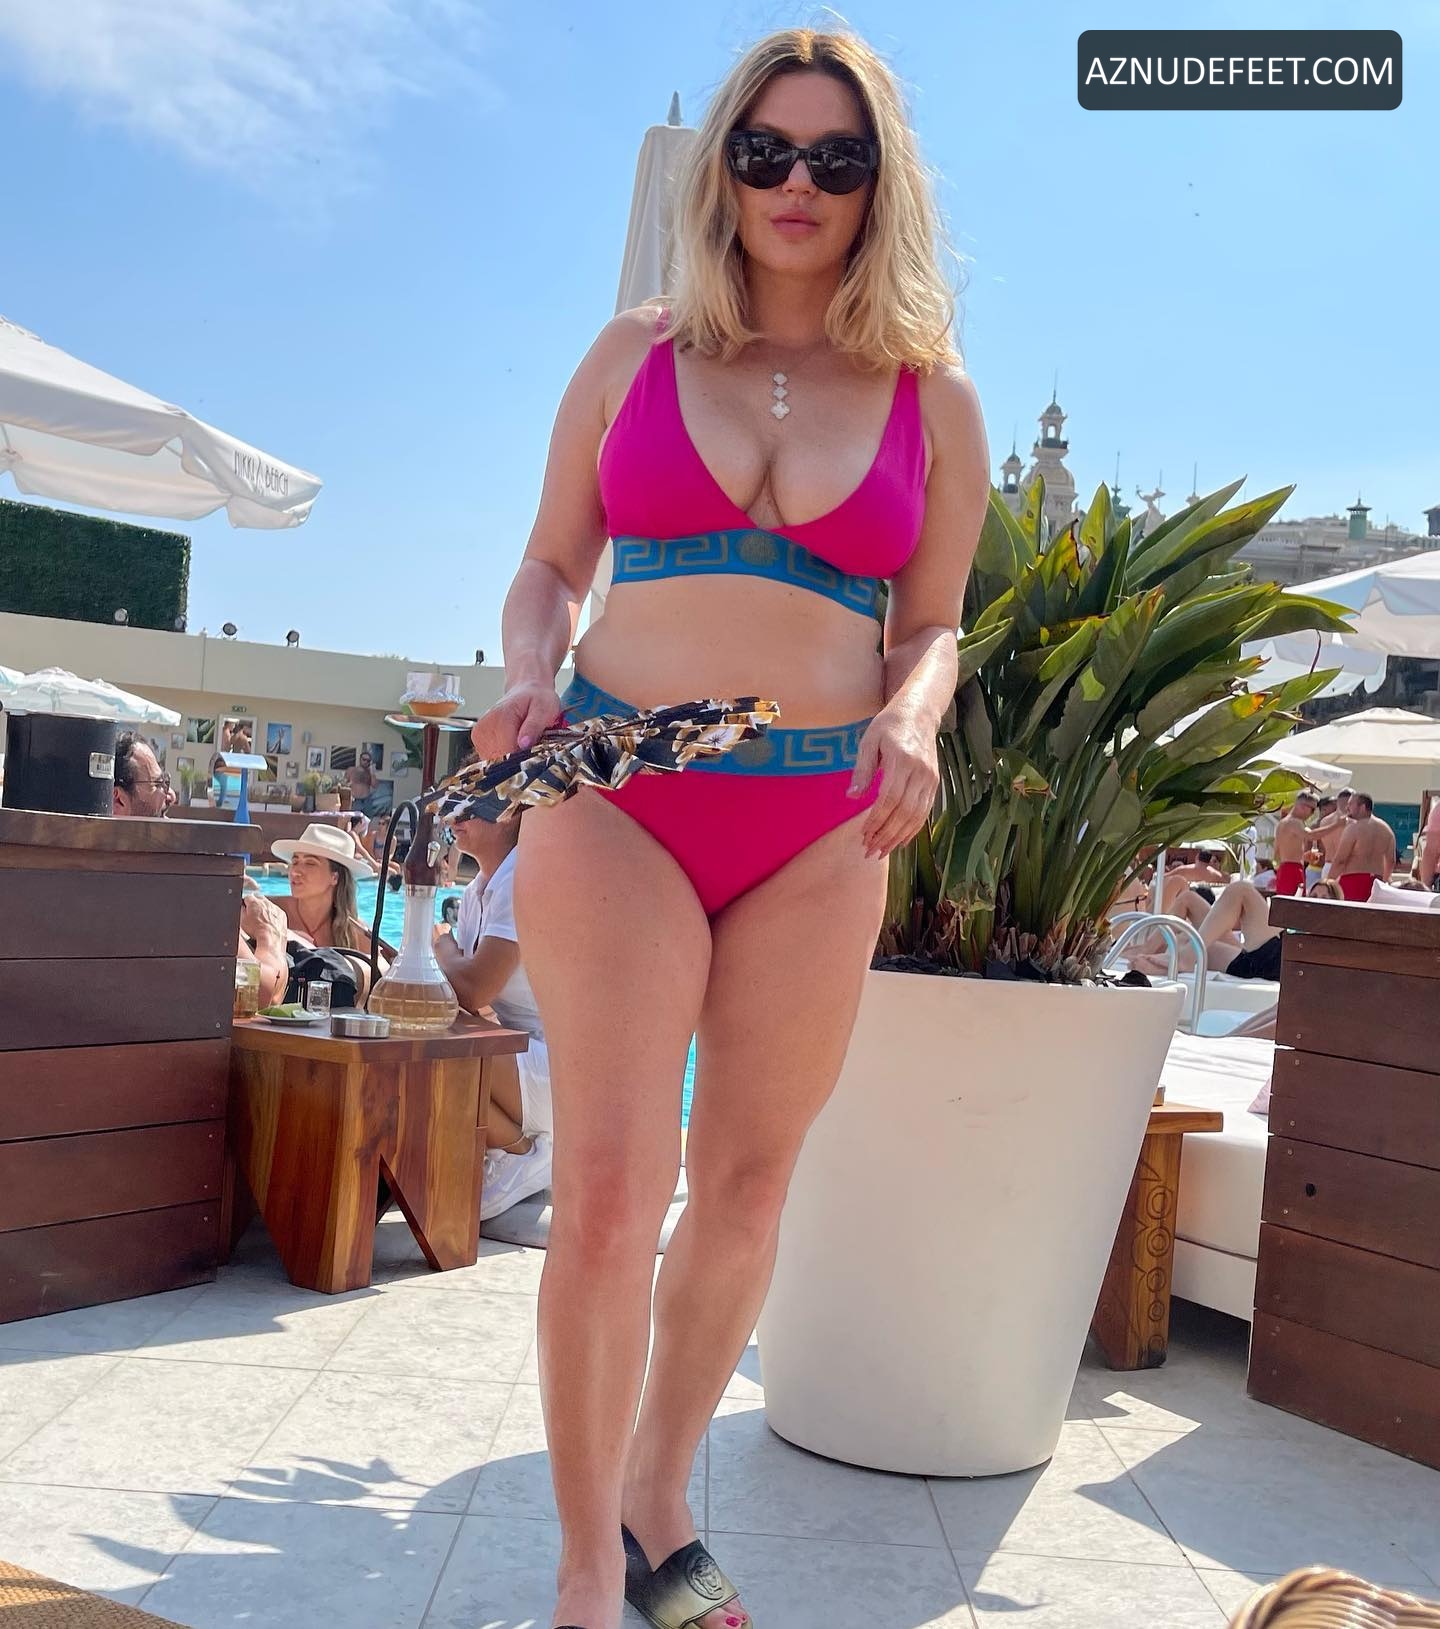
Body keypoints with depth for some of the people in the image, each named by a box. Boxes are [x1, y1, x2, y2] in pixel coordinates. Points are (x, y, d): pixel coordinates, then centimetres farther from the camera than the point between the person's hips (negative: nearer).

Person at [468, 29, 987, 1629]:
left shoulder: (933, 397, 9)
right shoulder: (635, 351, 8)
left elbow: (934, 622, 12)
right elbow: (551, 564, 13)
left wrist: (911, 723, -10)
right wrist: (527, 676, -8)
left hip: (820, 830, 2)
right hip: (615, 797, -1)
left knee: (746, 1182, 8)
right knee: (608, 1190, -8)